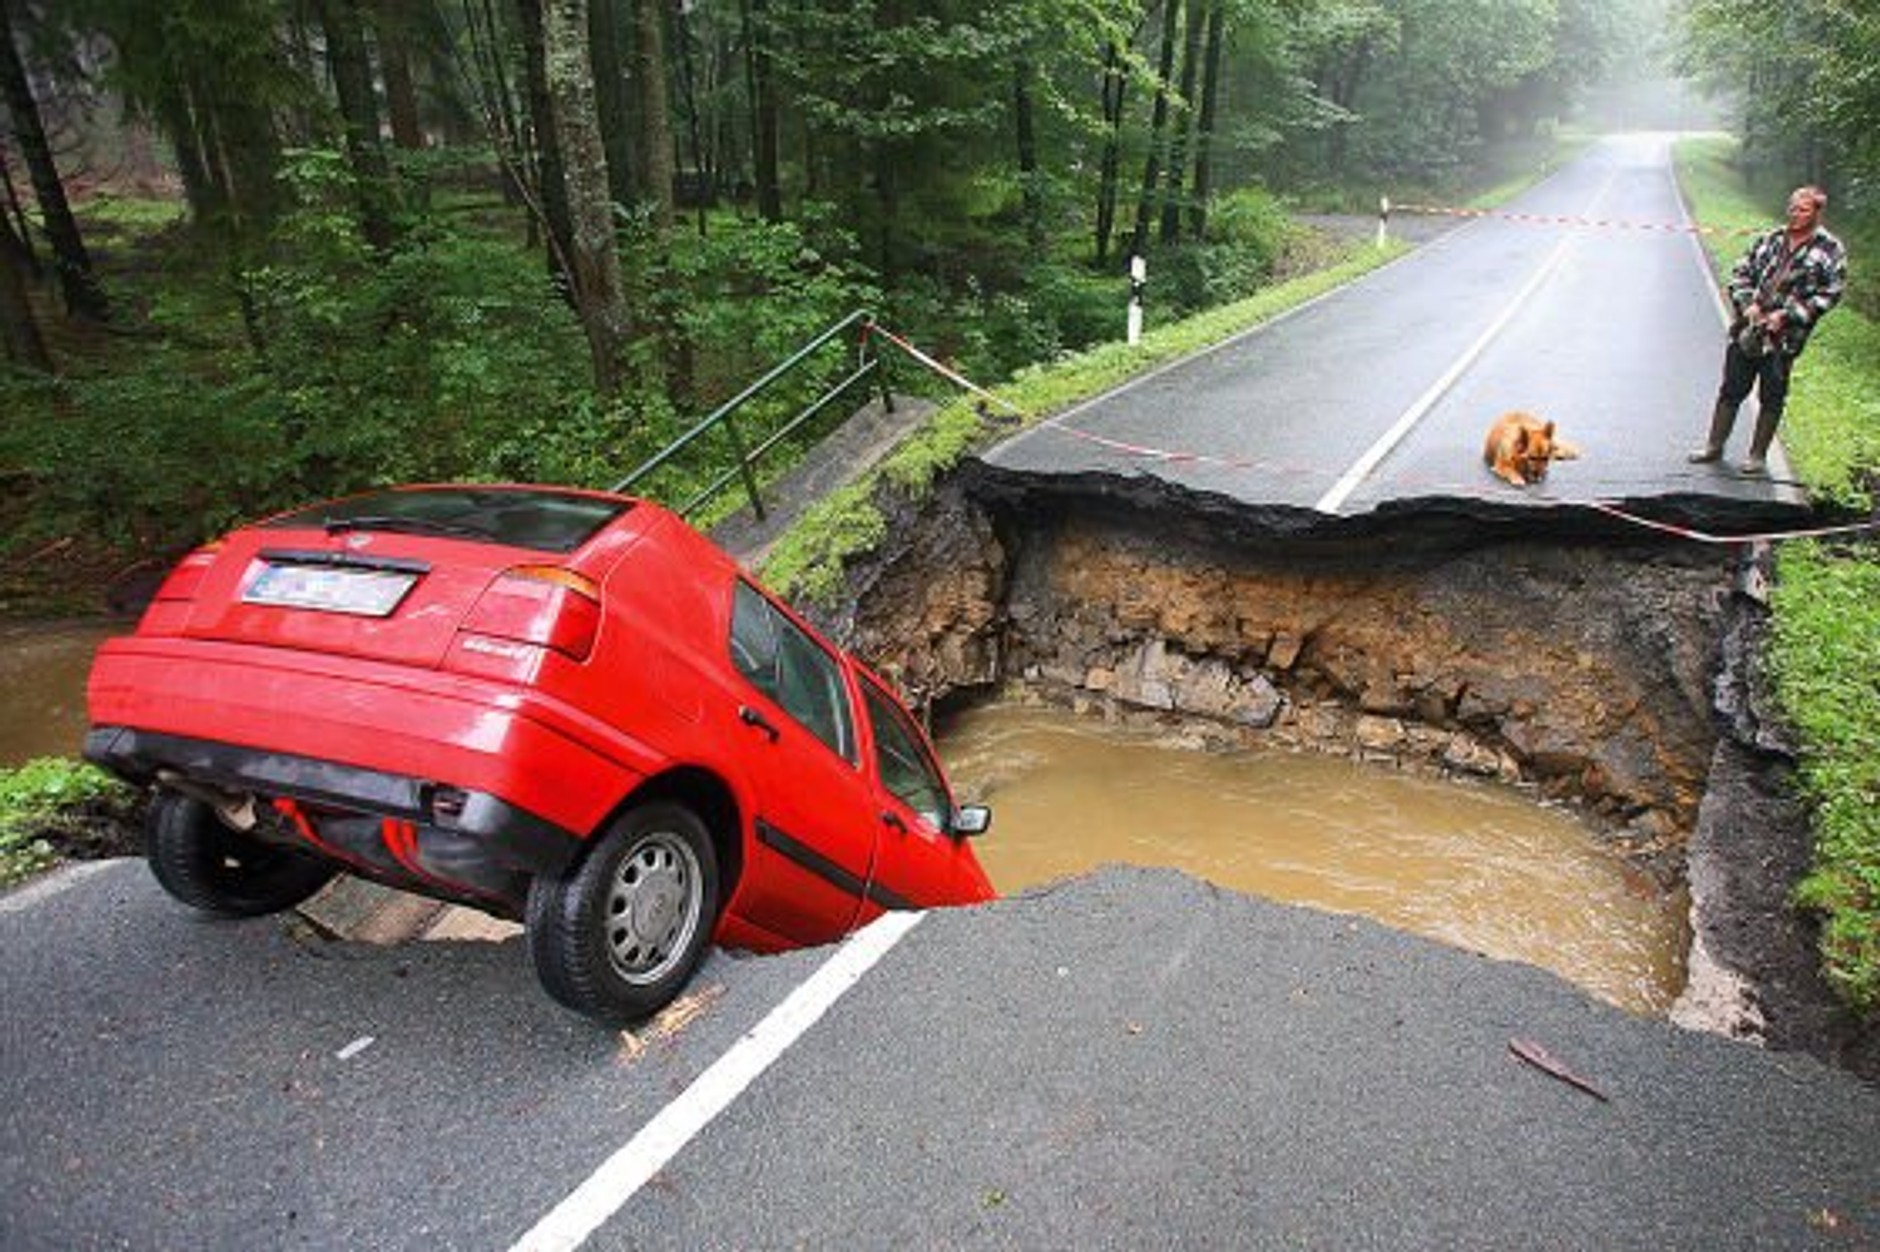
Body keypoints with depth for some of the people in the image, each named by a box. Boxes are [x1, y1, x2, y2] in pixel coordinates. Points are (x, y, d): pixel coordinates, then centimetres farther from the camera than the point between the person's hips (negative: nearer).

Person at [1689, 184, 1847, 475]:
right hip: (1747, 330, 3)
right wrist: (1746, 304, -7)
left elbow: (1828, 294, -5)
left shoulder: (1831, 251, -1)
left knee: (1772, 399, 6)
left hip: (1784, 339, -3)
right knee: (1731, 391, 9)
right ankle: (1714, 447, 20)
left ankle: (1758, 456, 16)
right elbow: (1740, 273, 9)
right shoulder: (1769, 240, 9)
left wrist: (1787, 315, -15)